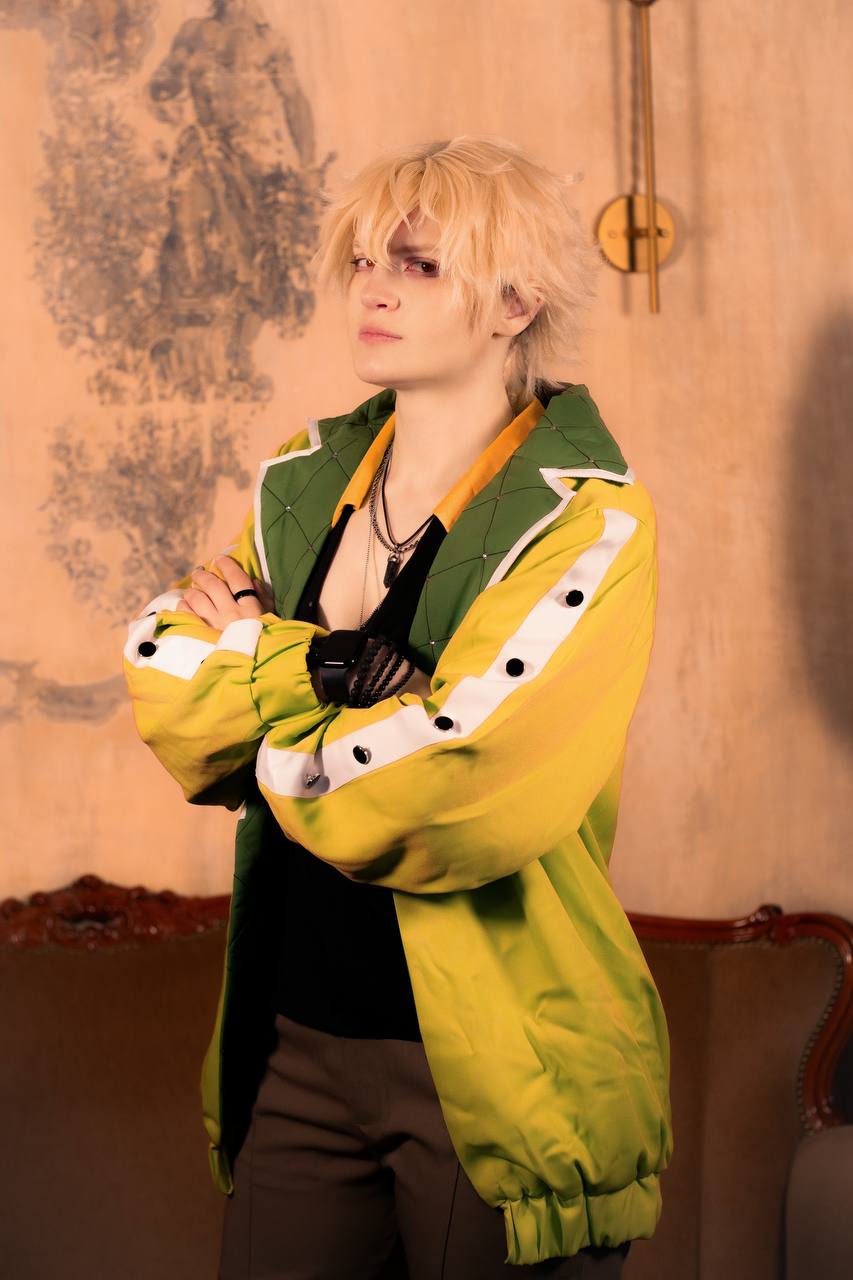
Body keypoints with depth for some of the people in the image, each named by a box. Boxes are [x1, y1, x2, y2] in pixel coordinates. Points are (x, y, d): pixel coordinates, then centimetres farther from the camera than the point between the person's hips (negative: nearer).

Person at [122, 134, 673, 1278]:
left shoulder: (589, 526, -12)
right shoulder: (303, 482, 8)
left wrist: (260, 661, -8)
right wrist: (343, 667, -17)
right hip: (297, 1046, 5)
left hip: (496, 1073, -5)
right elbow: (167, 695, 0)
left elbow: (457, 790, -23)